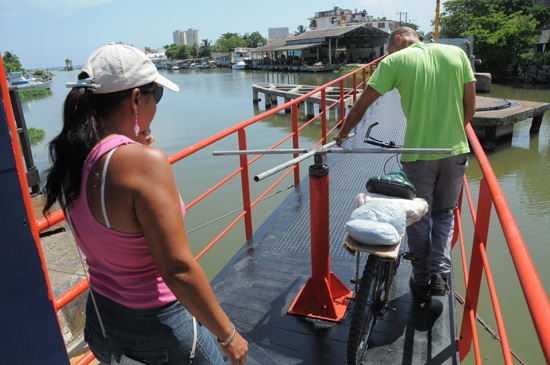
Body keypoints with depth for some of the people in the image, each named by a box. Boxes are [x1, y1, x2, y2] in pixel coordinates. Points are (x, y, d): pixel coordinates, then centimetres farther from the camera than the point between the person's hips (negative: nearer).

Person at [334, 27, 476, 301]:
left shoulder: (395, 61, -4)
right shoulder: (456, 53, 6)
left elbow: (361, 107, -5)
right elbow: (470, 107, 6)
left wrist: (341, 135, 10)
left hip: (418, 154, -3)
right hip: (456, 152, 4)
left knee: (419, 220, 15)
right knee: (444, 214, 23)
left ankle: (422, 281, 27)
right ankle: (440, 273, 10)